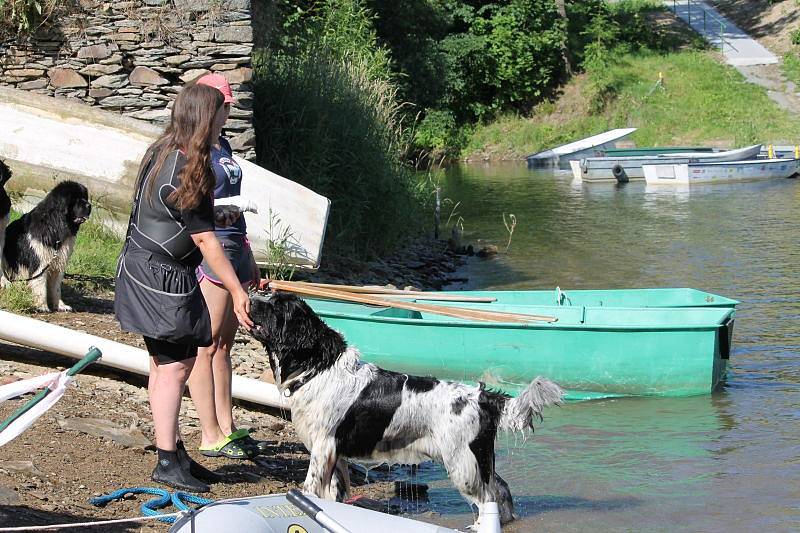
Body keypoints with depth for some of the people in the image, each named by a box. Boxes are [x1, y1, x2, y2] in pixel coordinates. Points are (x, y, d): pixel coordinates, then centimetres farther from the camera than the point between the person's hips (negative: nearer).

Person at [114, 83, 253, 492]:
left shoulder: (161, 152, 7)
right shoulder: (186, 172, -21)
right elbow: (206, 240, -19)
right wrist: (237, 291, -16)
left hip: (146, 270, 10)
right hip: (161, 277, -10)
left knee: (165, 364, 12)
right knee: (174, 366, -6)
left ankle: (174, 452, 18)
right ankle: (168, 462, -3)